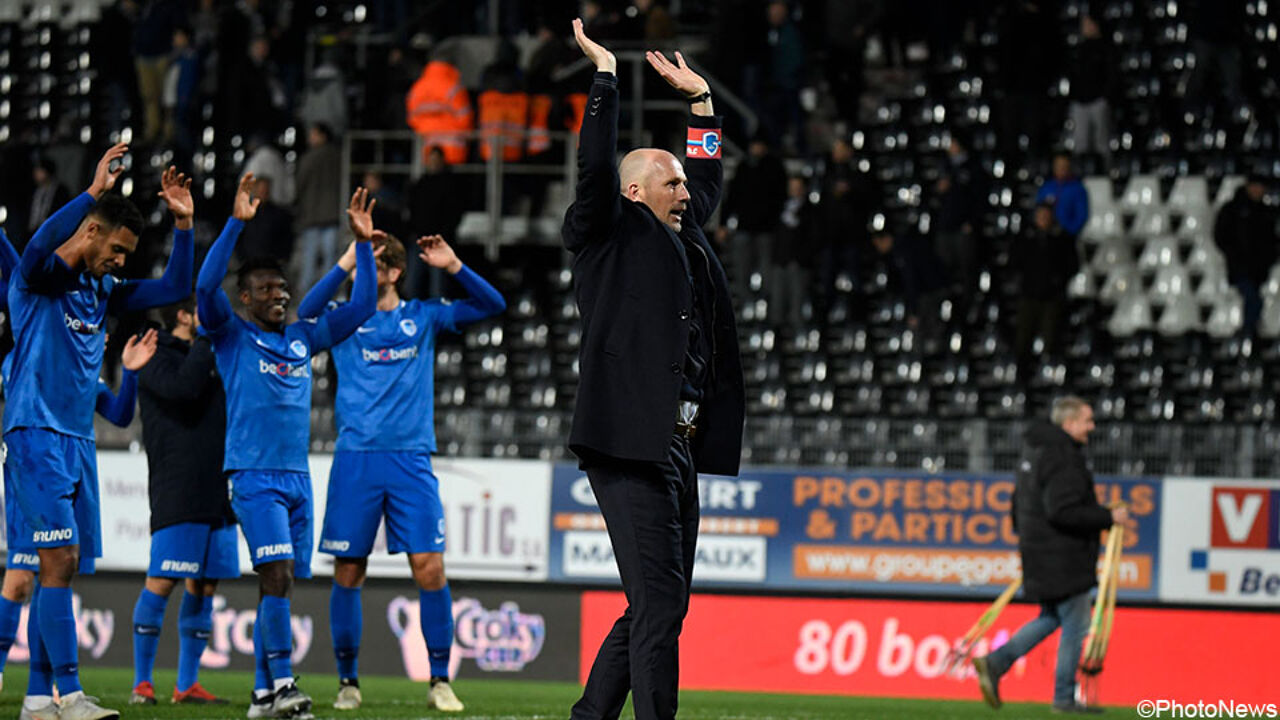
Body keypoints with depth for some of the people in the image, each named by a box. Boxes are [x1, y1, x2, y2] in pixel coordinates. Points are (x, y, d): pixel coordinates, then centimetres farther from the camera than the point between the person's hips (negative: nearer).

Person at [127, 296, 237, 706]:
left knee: (204, 585, 6)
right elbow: (184, 387, -22)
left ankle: (187, 684, 10)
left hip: (217, 493, 8)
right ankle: (142, 683, -5)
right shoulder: (156, 356, -3)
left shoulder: (210, 357, 20)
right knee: (162, 581, -10)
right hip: (177, 492, -8)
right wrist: (205, 338, -14)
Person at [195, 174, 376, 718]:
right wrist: (237, 223, -20)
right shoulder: (231, 336, 1)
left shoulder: (303, 339, 16)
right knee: (278, 576, -18)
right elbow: (206, 286, -15)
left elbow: (361, 307, 19)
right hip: (253, 475, -6)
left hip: (297, 476, 6)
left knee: (281, 585, 6)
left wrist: (362, 244, 11)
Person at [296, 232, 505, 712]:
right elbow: (307, 312, -14)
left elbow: (492, 305, 9)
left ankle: (439, 682, 0)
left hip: (411, 460, 0)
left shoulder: (423, 317, 11)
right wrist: (348, 261, -19)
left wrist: (453, 267, -5)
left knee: (430, 568, -8)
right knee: (348, 573, 1)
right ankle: (348, 681, 12)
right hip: (356, 459, 0)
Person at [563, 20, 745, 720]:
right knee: (658, 608, -13)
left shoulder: (680, 239, 22)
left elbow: (708, 180, 37)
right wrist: (605, 75, -6)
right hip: (630, 451, -9)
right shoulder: (610, 236, 1)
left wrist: (700, 100, 34)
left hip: (677, 450, 9)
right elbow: (595, 168, -12)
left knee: (654, 608, 11)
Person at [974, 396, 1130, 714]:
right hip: (1062, 561, -10)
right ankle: (1065, 697, 7)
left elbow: (1019, 502, 22)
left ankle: (995, 663, 12)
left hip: (1039, 553, 10)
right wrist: (1109, 517, -19)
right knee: (1076, 625, 1)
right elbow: (1063, 512, -27)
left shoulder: (1035, 449, 13)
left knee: (1051, 617, 21)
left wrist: (1025, 538, 31)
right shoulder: (1062, 458, -19)